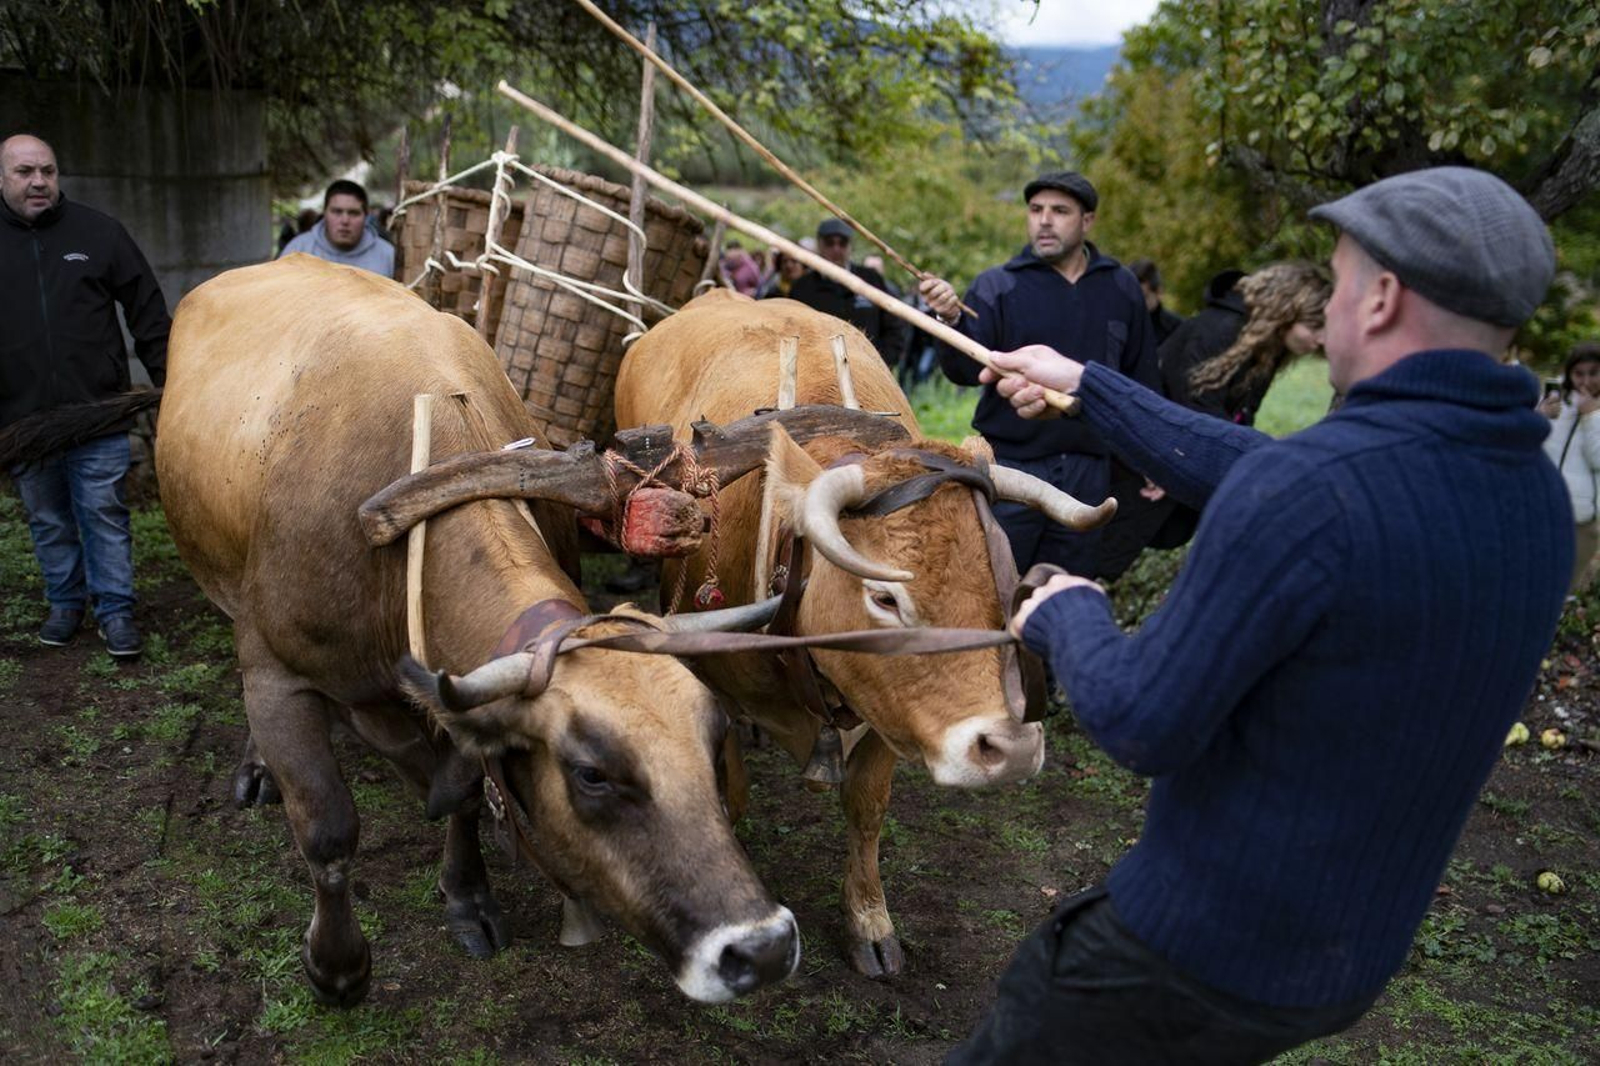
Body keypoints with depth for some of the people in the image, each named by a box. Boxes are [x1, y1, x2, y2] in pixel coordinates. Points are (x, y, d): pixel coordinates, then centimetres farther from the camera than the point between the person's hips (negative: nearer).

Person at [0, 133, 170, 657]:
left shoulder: (98, 231, 2)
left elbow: (147, 309, 5)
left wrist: (166, 378, 1)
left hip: (97, 412, -2)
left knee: (104, 514, 3)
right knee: (48, 521, 13)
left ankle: (115, 611, 11)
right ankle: (65, 603, 27)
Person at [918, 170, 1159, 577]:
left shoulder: (1121, 289, 6)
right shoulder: (996, 287, -3)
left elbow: (1140, 377, 12)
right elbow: (967, 371, -14)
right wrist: (952, 321, -32)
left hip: (1089, 472, 3)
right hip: (1010, 466, -3)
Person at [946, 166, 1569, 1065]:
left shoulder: (1308, 487, -29)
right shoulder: (1537, 494, -2)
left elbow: (1139, 723, -23)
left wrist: (1068, 614, -3)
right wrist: (1086, 387, 15)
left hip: (1198, 951, -7)